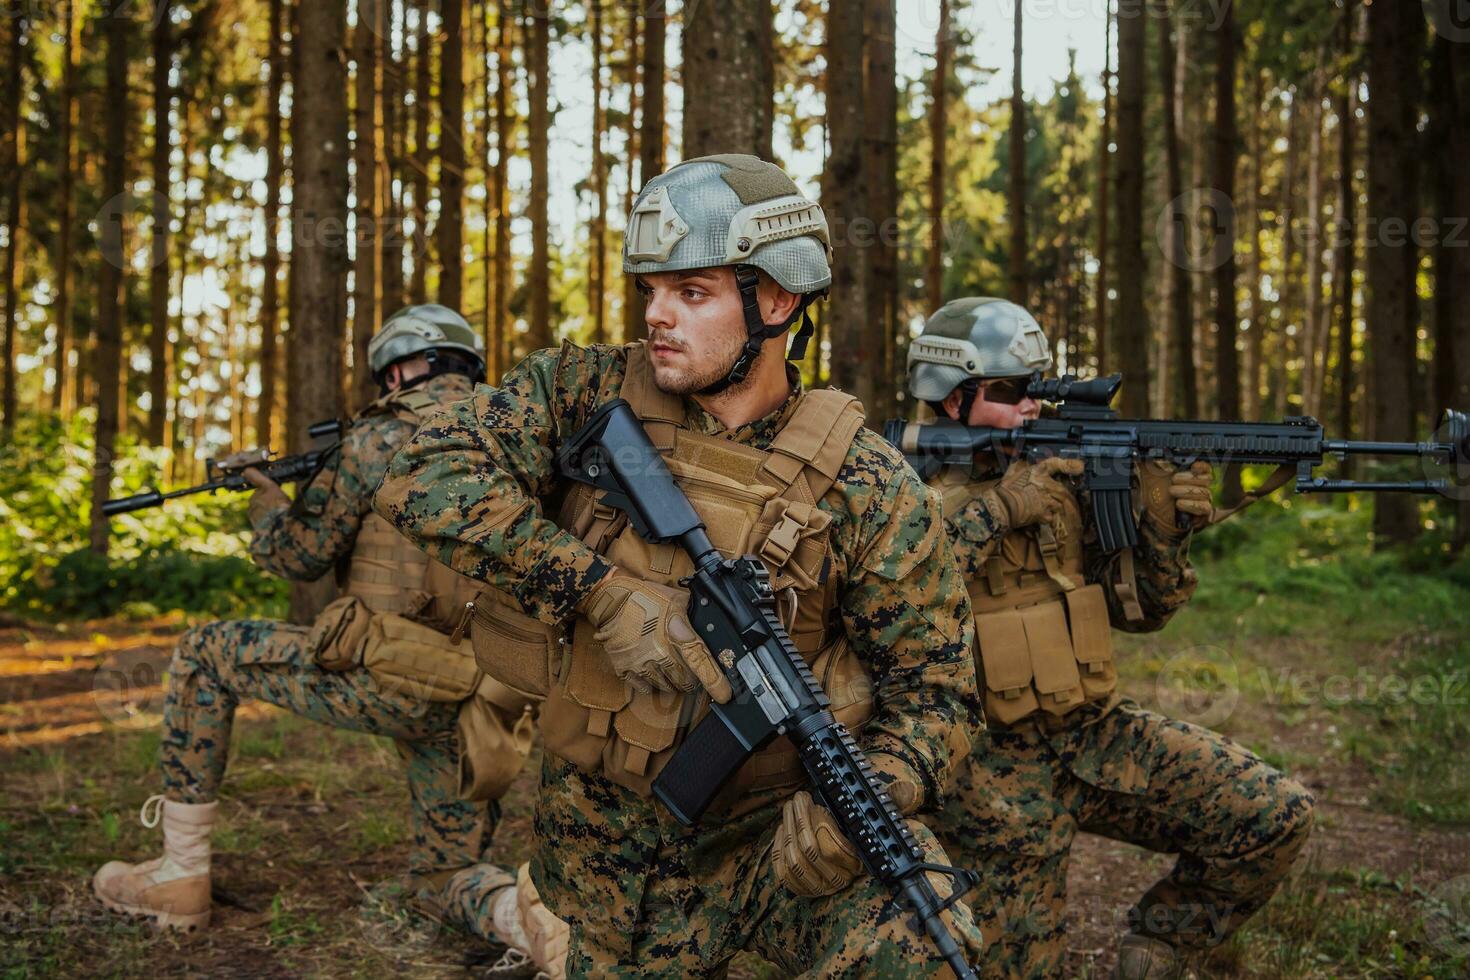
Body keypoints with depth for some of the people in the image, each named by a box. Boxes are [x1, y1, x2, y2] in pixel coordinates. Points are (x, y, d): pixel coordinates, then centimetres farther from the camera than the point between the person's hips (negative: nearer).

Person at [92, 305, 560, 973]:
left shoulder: (379, 440, -3)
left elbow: (296, 556, 5)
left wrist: (265, 494, 26)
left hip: (384, 682, -6)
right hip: (476, 707, 6)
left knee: (205, 655, 16)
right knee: (446, 878, 21)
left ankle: (181, 874, 19)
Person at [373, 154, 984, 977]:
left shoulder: (864, 485, -11)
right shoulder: (584, 393, -6)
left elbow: (934, 684, -7)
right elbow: (426, 477, -18)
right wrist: (604, 592, -27)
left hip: (774, 826, -2)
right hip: (608, 842, 3)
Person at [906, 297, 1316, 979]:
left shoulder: (1063, 476, 4)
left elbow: (1137, 609, 7)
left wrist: (1165, 528, -12)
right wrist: (996, 509, -29)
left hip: (1100, 739, 5)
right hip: (994, 777, -4)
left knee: (1276, 818, -6)